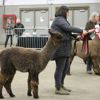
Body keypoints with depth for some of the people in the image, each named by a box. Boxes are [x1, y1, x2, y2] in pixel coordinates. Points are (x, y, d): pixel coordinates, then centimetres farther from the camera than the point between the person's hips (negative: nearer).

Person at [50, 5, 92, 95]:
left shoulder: (61, 19, 22)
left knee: (65, 66, 14)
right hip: (60, 46, -11)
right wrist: (81, 31, -19)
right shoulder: (59, 19, -10)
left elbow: (66, 32, 20)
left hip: (64, 47, 11)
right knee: (60, 67, -8)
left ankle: (61, 85, 23)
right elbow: (68, 28, -22)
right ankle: (58, 89, -5)